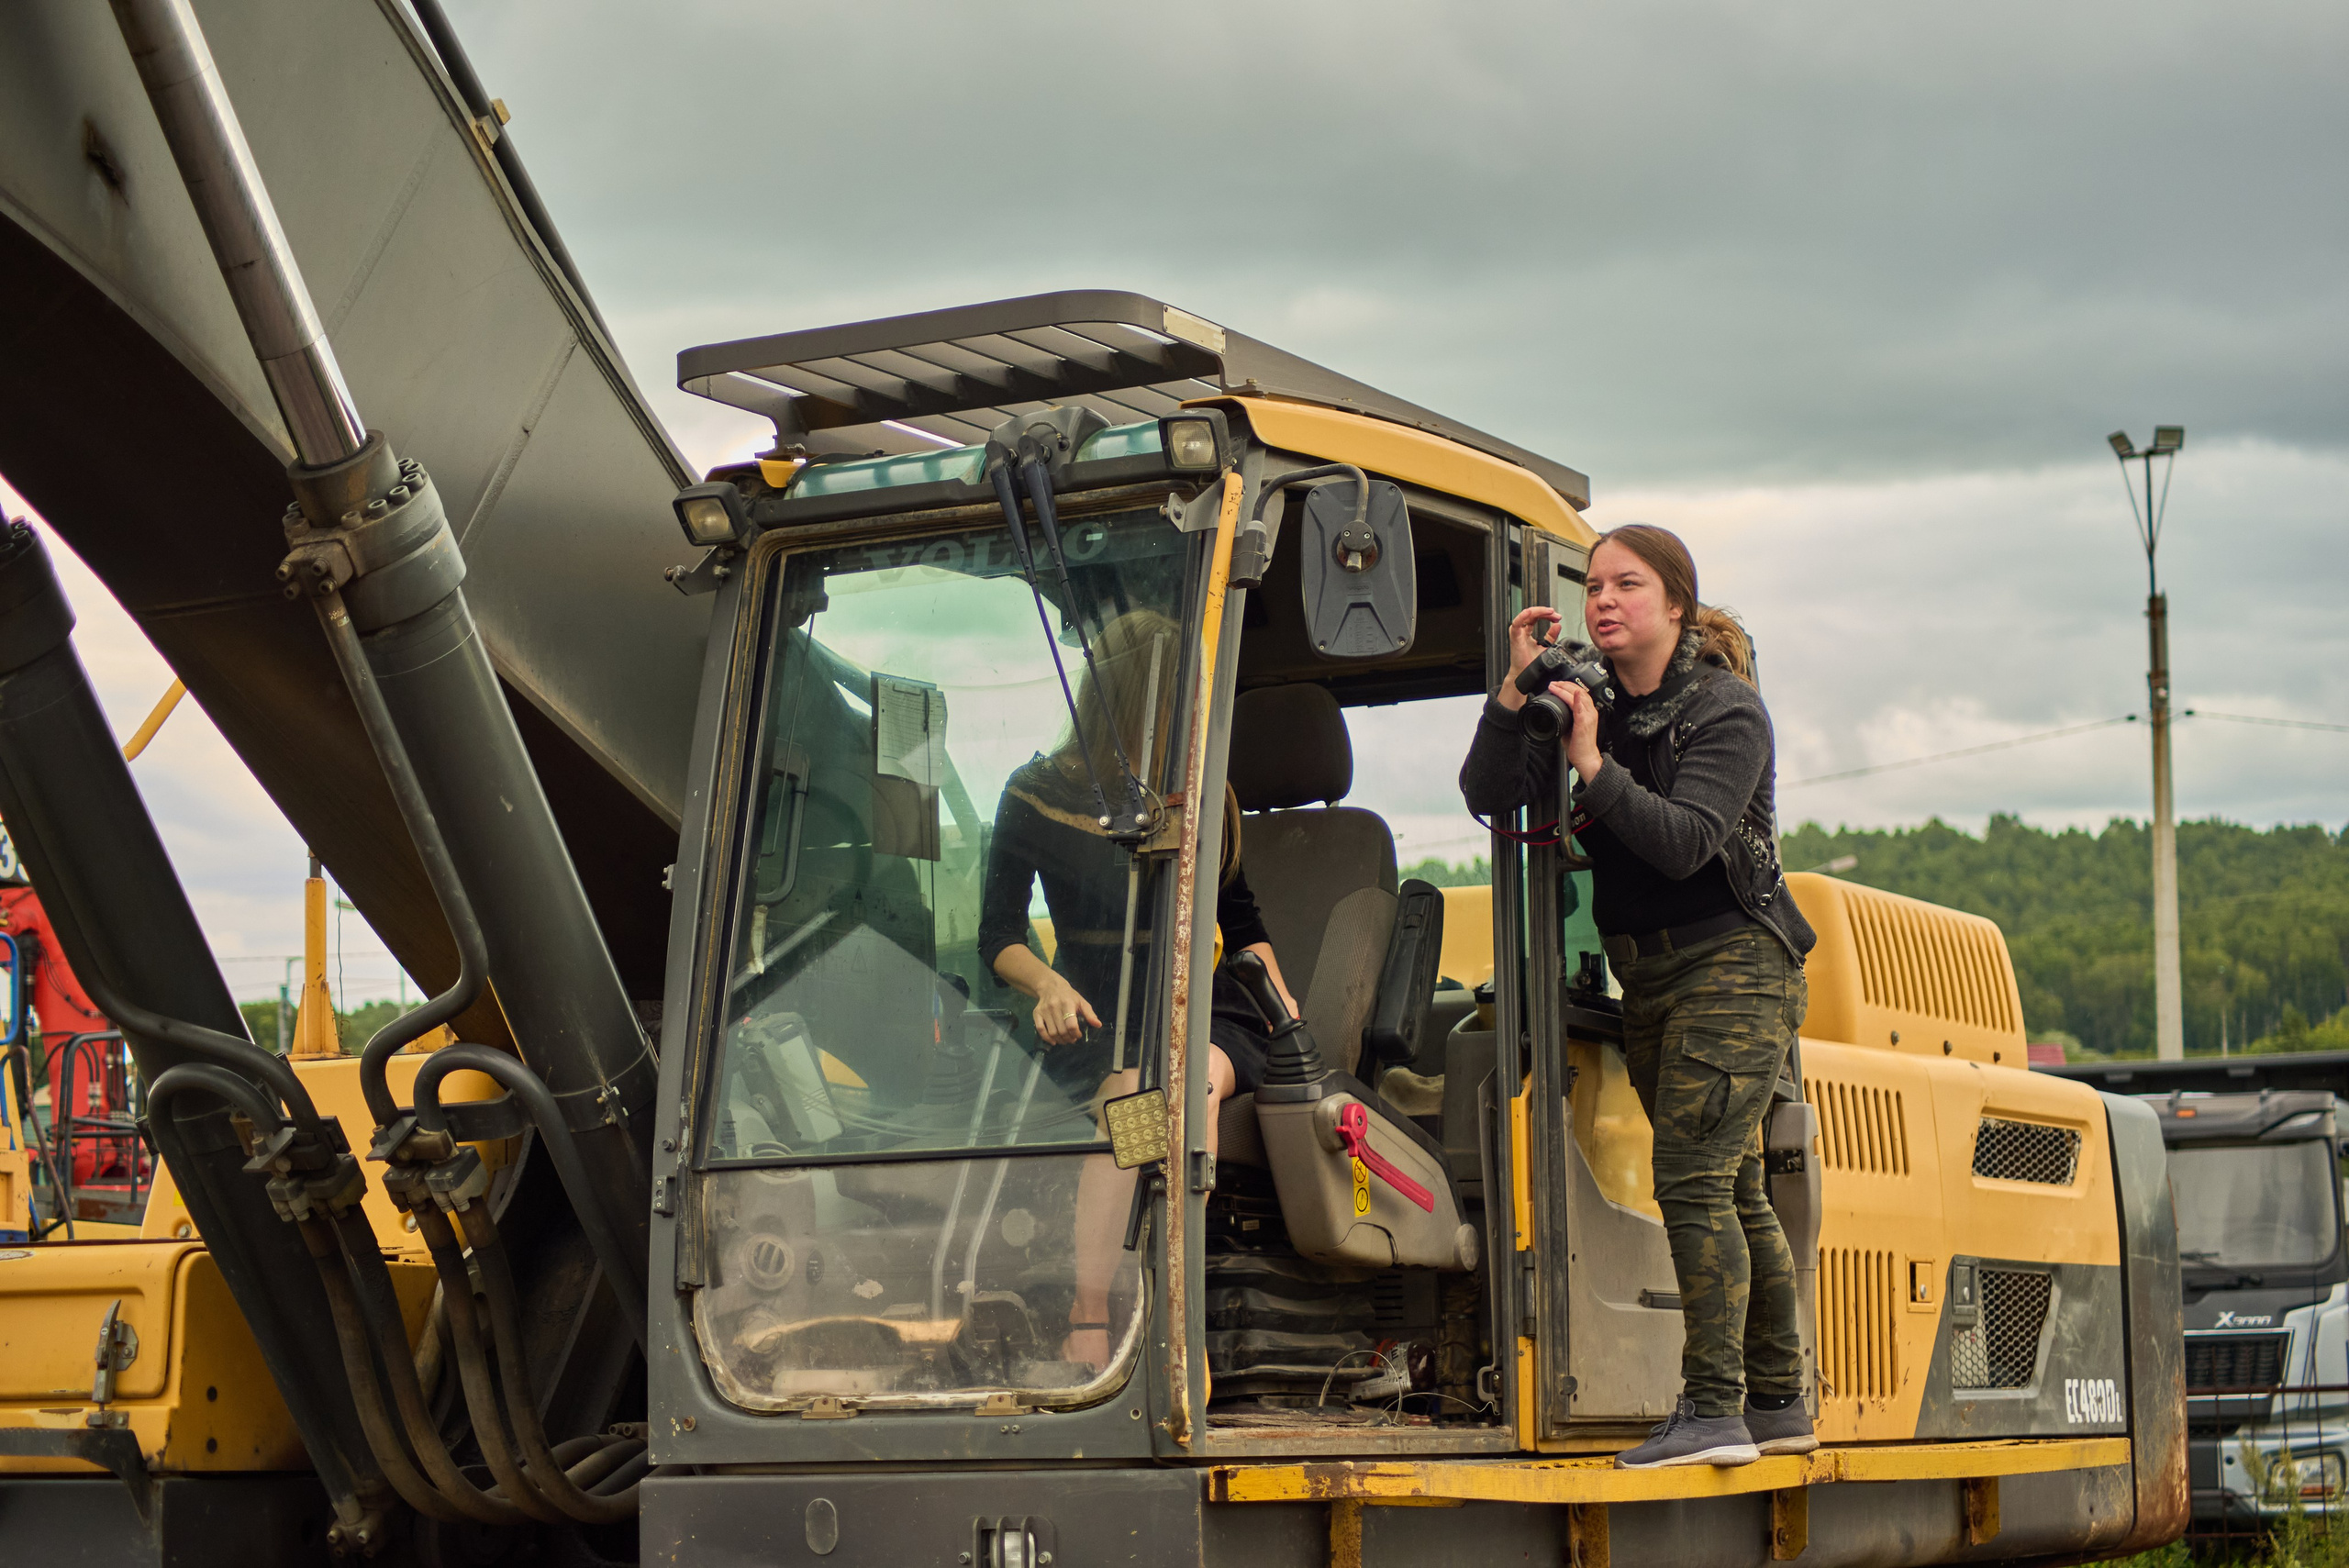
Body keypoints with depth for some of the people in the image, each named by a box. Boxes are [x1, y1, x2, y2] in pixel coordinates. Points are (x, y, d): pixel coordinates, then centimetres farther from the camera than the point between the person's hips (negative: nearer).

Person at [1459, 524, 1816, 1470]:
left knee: (1692, 1181, -17)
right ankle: (1777, 1405, 21)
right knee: (1732, 1193, 12)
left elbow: (1683, 843, -24)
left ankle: (1712, 1410, -16)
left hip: (1732, 968, -7)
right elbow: (1489, 793, -5)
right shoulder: (1587, 701, 5)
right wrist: (1517, 690, -16)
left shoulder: (1727, 712, -12)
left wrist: (1594, 764, -29)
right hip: (1649, 978, 7)